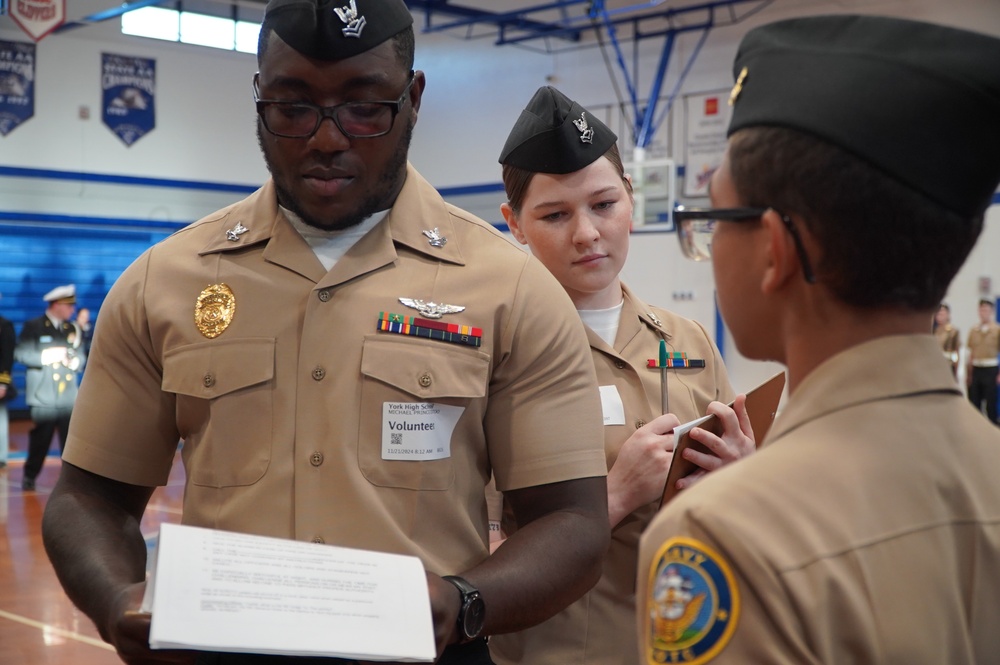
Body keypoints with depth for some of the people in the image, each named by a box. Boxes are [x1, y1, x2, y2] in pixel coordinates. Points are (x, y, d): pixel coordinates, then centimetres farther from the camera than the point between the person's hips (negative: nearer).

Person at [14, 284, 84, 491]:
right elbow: (20, 353, -6)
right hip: (43, 397, -4)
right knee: (39, 441, 3)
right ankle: (29, 478, 19)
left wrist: (76, 361, -5)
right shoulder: (33, 326, 1)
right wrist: (45, 356, -16)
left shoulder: (72, 329, 15)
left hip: (68, 397, 4)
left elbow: (81, 355, 18)